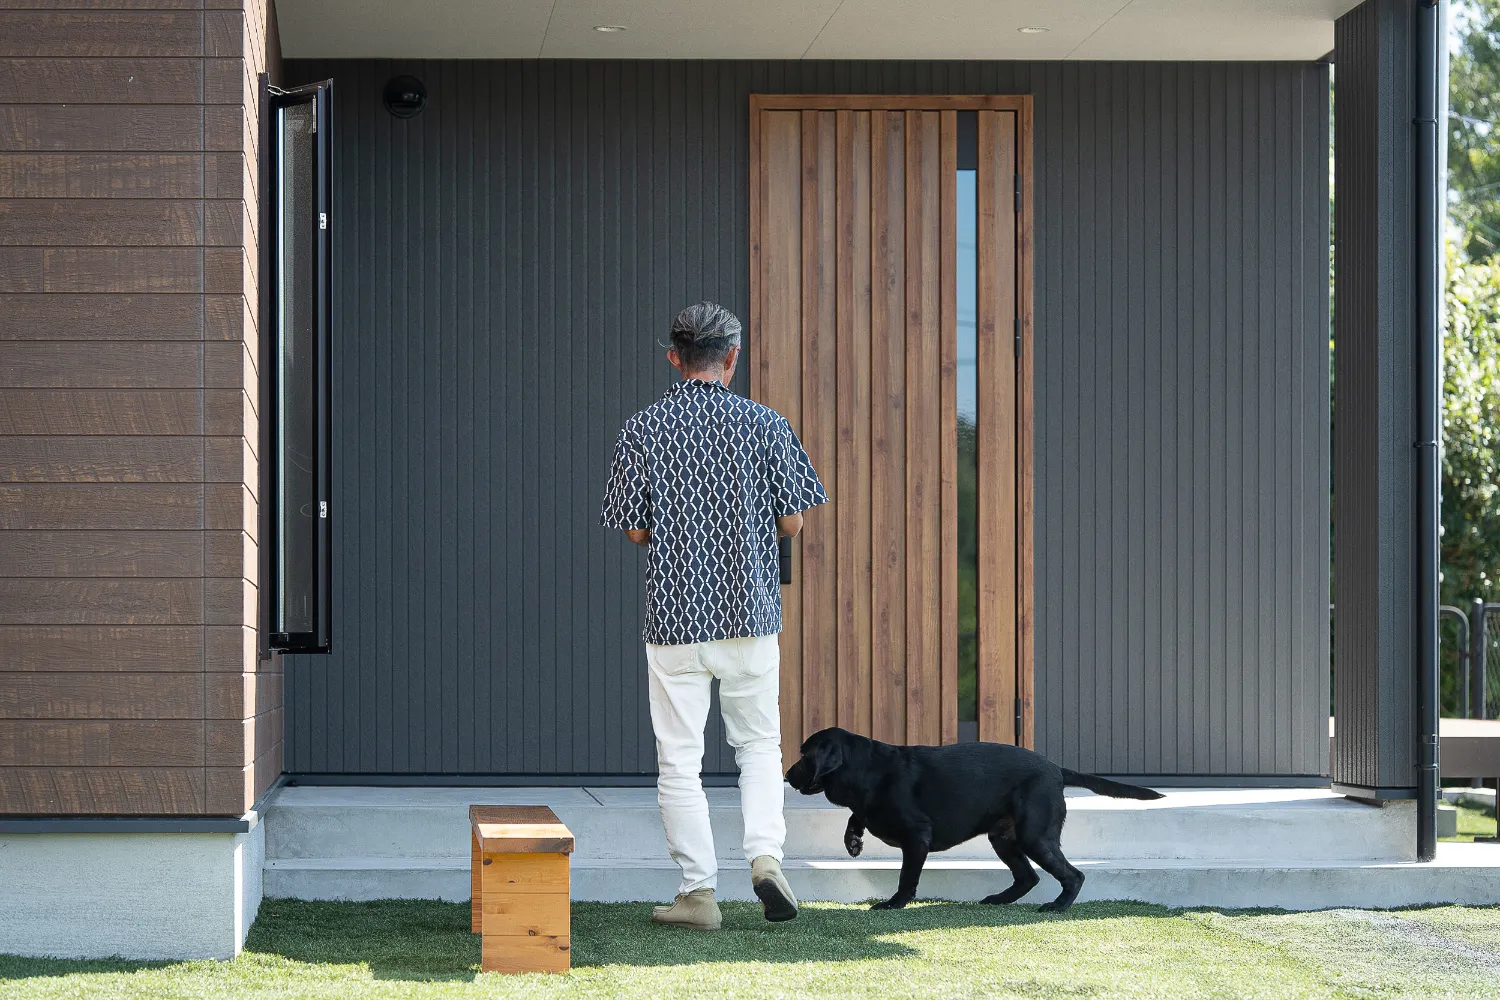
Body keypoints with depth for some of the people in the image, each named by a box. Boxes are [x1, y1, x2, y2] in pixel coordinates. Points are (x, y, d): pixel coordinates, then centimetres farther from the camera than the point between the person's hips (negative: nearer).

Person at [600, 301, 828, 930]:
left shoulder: (643, 430, -3)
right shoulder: (765, 424, -2)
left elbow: (635, 530, -2)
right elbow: (792, 522, 0)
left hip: (673, 613, -1)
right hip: (751, 610, 1)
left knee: (679, 760, 6)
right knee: (759, 743, 17)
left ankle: (698, 893, 6)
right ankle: (765, 854, -2)